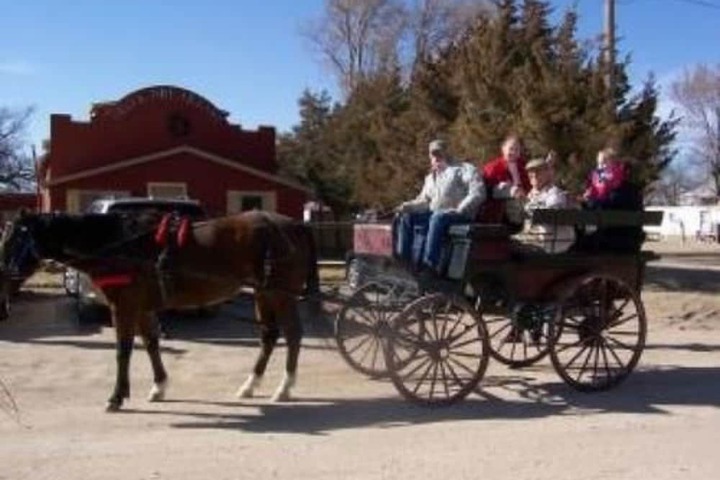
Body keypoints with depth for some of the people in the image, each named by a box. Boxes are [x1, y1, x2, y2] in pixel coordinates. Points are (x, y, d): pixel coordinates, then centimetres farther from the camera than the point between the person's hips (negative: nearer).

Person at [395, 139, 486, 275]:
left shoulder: (463, 169, 4)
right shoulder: (430, 177, 27)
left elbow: (478, 193, -10)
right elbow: (424, 200, 23)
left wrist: (460, 209, -21)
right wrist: (409, 205, 1)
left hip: (460, 215, -7)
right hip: (434, 214, 7)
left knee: (438, 217, -38)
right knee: (406, 217, -9)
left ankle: (429, 263, -44)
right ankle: (403, 260, -17)